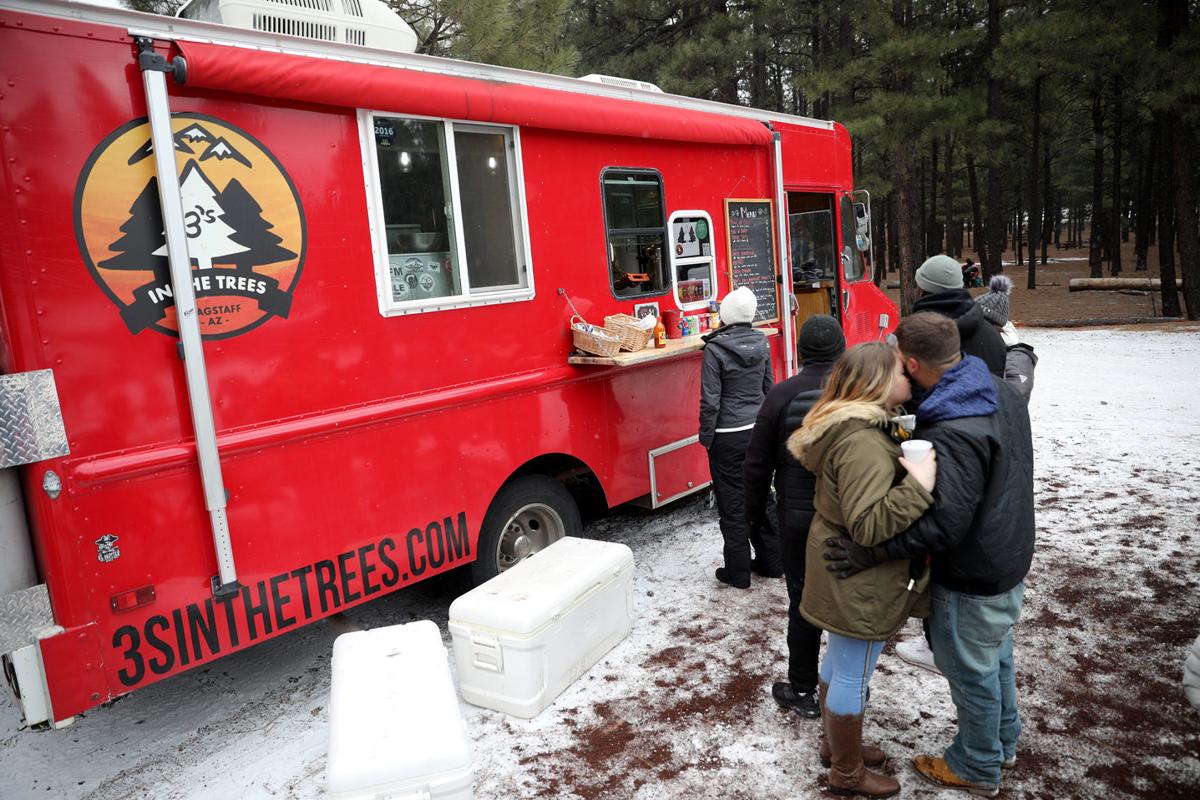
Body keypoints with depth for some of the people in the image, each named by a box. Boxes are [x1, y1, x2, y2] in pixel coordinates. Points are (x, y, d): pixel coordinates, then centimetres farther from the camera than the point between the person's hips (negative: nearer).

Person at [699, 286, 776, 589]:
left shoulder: (715, 350, -16)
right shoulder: (761, 343, 1)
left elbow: (710, 400, -16)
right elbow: (768, 387, 12)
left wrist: (705, 436, -5)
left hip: (728, 437, -6)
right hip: (758, 430, 6)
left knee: (732, 504, 4)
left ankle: (738, 572, 13)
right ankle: (773, 560, 28)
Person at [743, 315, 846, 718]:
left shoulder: (782, 394, -10)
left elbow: (757, 464, -5)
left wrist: (756, 510, 10)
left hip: (799, 519, -2)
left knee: (804, 603, 9)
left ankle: (802, 690, 22)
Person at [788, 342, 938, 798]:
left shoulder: (854, 426, 6)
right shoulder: (864, 443, -28)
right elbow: (868, 525, -32)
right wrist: (917, 487, -33)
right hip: (859, 585, -10)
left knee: (837, 662, 25)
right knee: (853, 677, 8)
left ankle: (832, 743, 45)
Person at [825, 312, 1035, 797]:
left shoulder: (952, 431, -33)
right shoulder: (1003, 393, -2)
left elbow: (946, 522, -34)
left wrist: (873, 552, -31)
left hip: (972, 576, -9)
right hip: (1010, 558, 9)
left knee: (971, 670, 12)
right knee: (996, 655, 27)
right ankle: (1004, 741, 49)